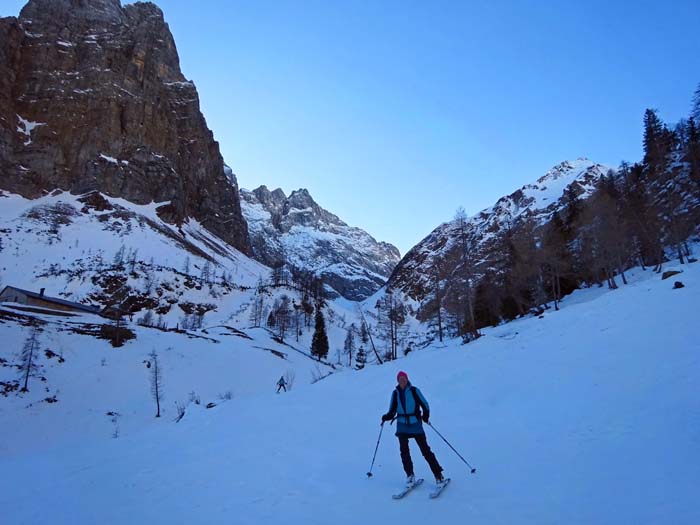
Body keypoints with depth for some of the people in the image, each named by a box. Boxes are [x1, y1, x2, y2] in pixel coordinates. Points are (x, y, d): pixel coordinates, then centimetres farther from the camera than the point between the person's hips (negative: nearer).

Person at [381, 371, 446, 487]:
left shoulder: (414, 390, -4)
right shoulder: (395, 393, 5)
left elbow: (425, 404, -1)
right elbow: (392, 410, 9)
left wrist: (425, 416, -17)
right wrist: (386, 417, -10)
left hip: (415, 424, -3)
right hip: (402, 425, 3)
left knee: (425, 450, -2)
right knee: (404, 450, -6)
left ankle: (438, 475, 6)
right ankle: (410, 475, 8)